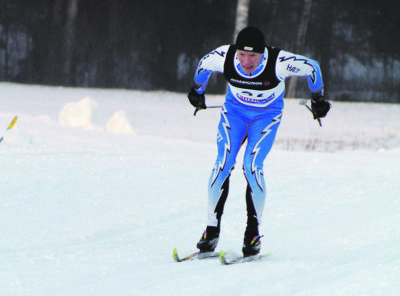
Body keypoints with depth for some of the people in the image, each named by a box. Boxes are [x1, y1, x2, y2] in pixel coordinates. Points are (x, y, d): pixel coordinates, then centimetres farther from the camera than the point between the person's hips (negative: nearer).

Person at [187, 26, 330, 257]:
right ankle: (212, 230, -5)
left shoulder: (279, 63, -32)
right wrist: (197, 91, 18)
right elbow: (203, 65, 0)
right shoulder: (224, 57, -25)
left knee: (252, 167, -20)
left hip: (267, 116, -2)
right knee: (223, 164, -17)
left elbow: (312, 67, -13)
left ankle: (253, 234, -8)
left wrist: (318, 99, 2)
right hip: (234, 111, 2)